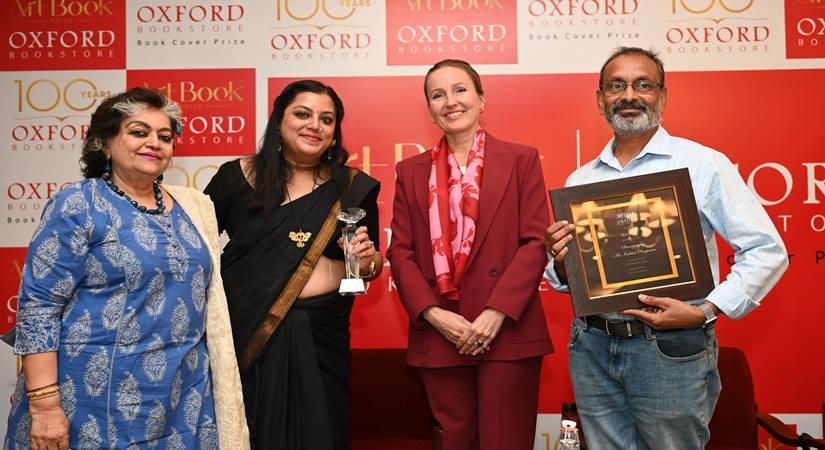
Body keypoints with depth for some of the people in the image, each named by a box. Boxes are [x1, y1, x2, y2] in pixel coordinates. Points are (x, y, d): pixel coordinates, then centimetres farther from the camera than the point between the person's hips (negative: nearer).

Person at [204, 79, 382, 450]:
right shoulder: (236, 177, -1)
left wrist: (367, 261, -12)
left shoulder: (353, 188, 2)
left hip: (319, 338, 1)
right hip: (245, 334, 0)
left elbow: (374, 265, 9)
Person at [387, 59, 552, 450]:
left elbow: (536, 242, -3)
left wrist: (496, 314, -13)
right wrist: (433, 314, -8)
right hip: (438, 336, 2)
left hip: (508, 332, -2)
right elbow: (401, 253, 6)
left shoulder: (521, 159, 4)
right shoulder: (411, 171, 11)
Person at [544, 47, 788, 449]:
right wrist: (561, 264, -8)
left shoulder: (702, 164, -3)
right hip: (592, 347, 4)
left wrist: (704, 312, -15)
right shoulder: (579, 180, 9)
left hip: (671, 349, -3)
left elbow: (767, 251, -5)